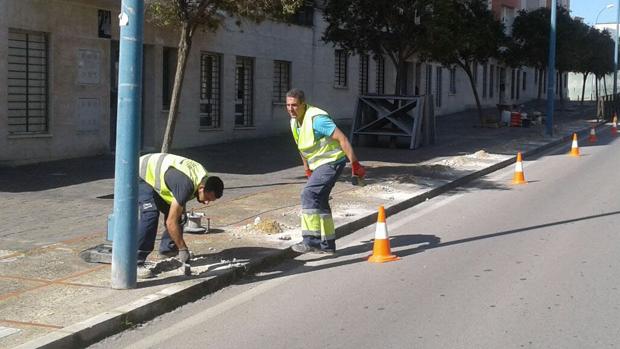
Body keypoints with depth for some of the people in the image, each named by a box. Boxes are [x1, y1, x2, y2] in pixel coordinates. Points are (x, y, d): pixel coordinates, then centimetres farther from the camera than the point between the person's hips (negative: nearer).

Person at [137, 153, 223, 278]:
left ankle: (167, 248, 23)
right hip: (141, 175, -9)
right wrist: (183, 249, -27)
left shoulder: (204, 177, -9)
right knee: (150, 214, -24)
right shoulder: (186, 185, -36)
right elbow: (171, 222, -33)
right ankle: (135, 263, -25)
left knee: (174, 211, 6)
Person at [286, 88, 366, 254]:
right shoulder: (294, 121, 5)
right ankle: (327, 244, 24)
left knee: (309, 194, -20)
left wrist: (355, 164, -24)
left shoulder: (316, 118, -24)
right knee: (319, 200, 14)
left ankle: (311, 240, -19)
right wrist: (307, 169, 27)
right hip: (319, 164, 10)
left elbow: (342, 139, -24)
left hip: (332, 161, -10)